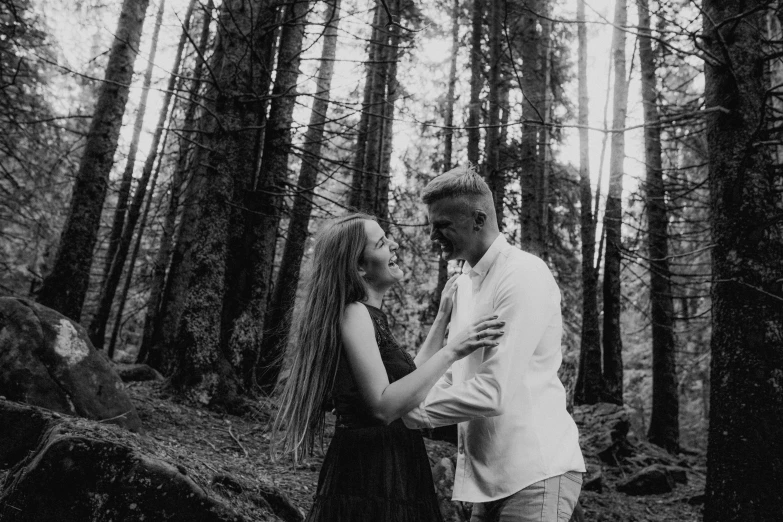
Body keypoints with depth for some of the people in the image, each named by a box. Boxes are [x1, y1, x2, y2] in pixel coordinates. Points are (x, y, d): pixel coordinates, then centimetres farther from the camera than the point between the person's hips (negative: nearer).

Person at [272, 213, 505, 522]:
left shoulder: (369, 316, 12)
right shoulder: (354, 314, -17)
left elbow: (408, 377, 17)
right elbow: (384, 406, -25)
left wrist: (442, 319, 17)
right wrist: (452, 351, -25)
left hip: (388, 470, 9)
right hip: (370, 476, -9)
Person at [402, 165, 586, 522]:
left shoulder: (523, 275, -17)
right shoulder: (465, 281, 12)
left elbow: (495, 393, -23)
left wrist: (411, 413, -14)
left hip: (535, 472, -8)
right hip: (488, 475, 8)